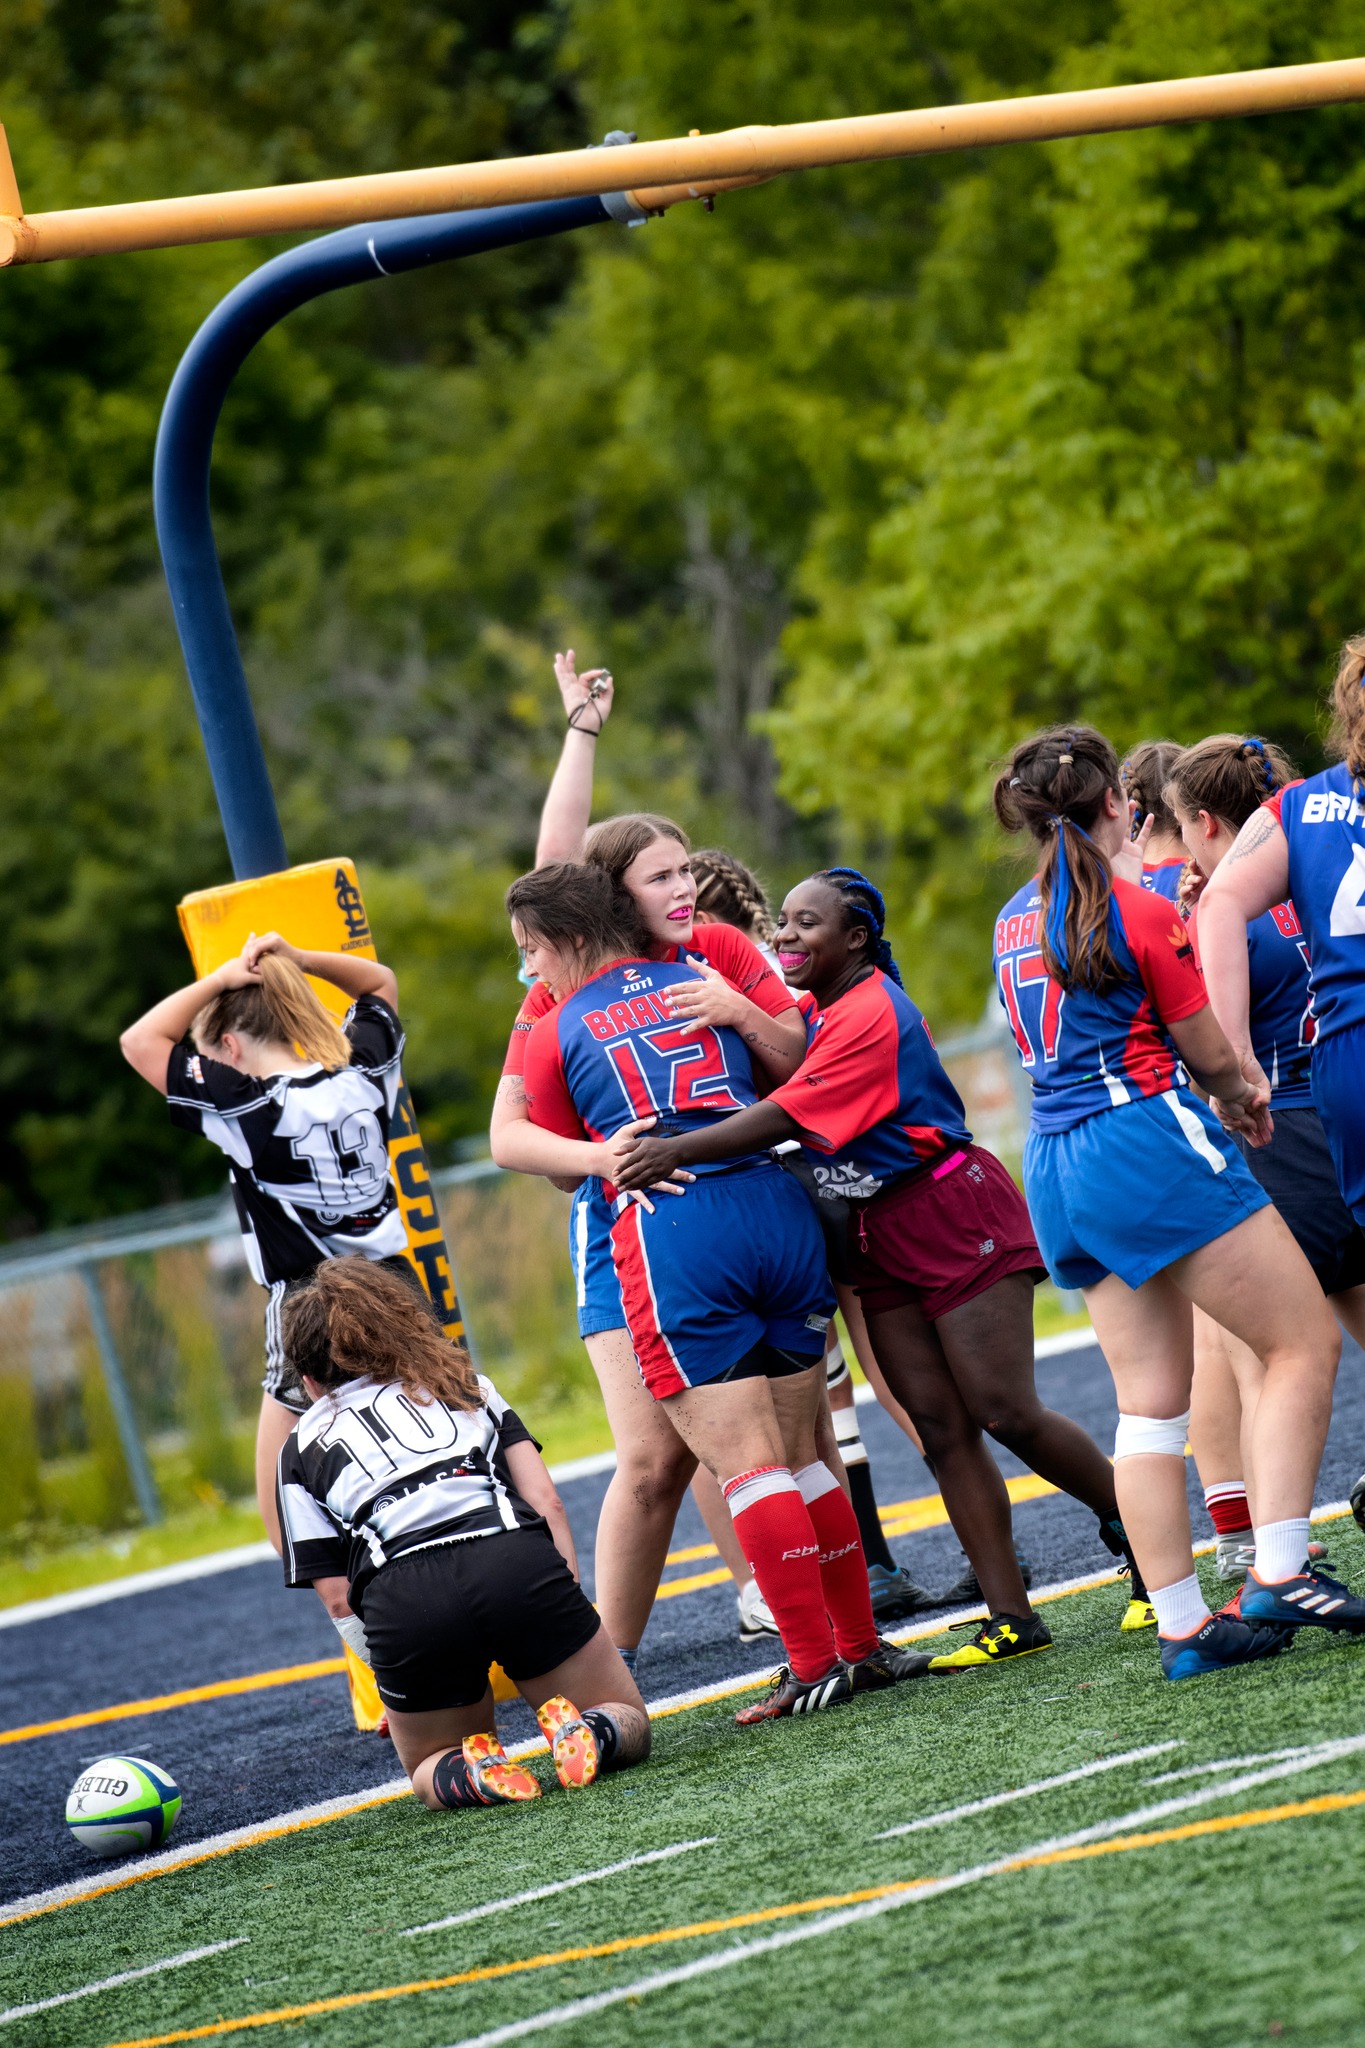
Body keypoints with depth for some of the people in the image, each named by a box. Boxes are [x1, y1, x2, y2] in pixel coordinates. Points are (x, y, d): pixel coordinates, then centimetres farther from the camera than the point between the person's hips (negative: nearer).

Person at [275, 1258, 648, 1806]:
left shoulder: (301, 1448, 24)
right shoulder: (468, 1385, 30)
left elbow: (336, 1596, 14)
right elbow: (546, 1500, 15)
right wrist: (566, 1600, 16)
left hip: (401, 1598, -1)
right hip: (517, 1560, 1)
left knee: (430, 1770, 25)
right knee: (628, 1725, 20)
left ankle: (467, 1771, -10)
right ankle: (588, 1733, -15)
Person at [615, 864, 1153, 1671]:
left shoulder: (870, 1015, -18)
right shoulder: (823, 1011, 11)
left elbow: (785, 1118, -24)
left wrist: (678, 1150, -28)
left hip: (953, 1215, -9)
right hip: (878, 1235, 9)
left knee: (1006, 1413, -9)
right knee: (941, 1427, 1)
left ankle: (1143, 1532, 10)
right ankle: (1011, 1618, 1)